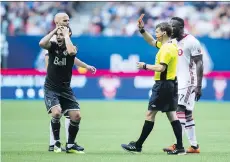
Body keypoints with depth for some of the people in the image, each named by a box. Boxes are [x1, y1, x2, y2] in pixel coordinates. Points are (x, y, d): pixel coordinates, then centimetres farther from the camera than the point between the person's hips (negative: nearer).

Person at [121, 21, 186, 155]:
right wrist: (142, 30, 20)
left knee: (150, 114, -3)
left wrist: (145, 66, -14)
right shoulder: (171, 44, 12)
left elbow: (161, 68, -26)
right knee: (172, 115, 7)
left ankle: (138, 145, 3)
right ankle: (180, 147, 2)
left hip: (163, 85, -10)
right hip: (171, 84, 10)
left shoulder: (167, 49, -17)